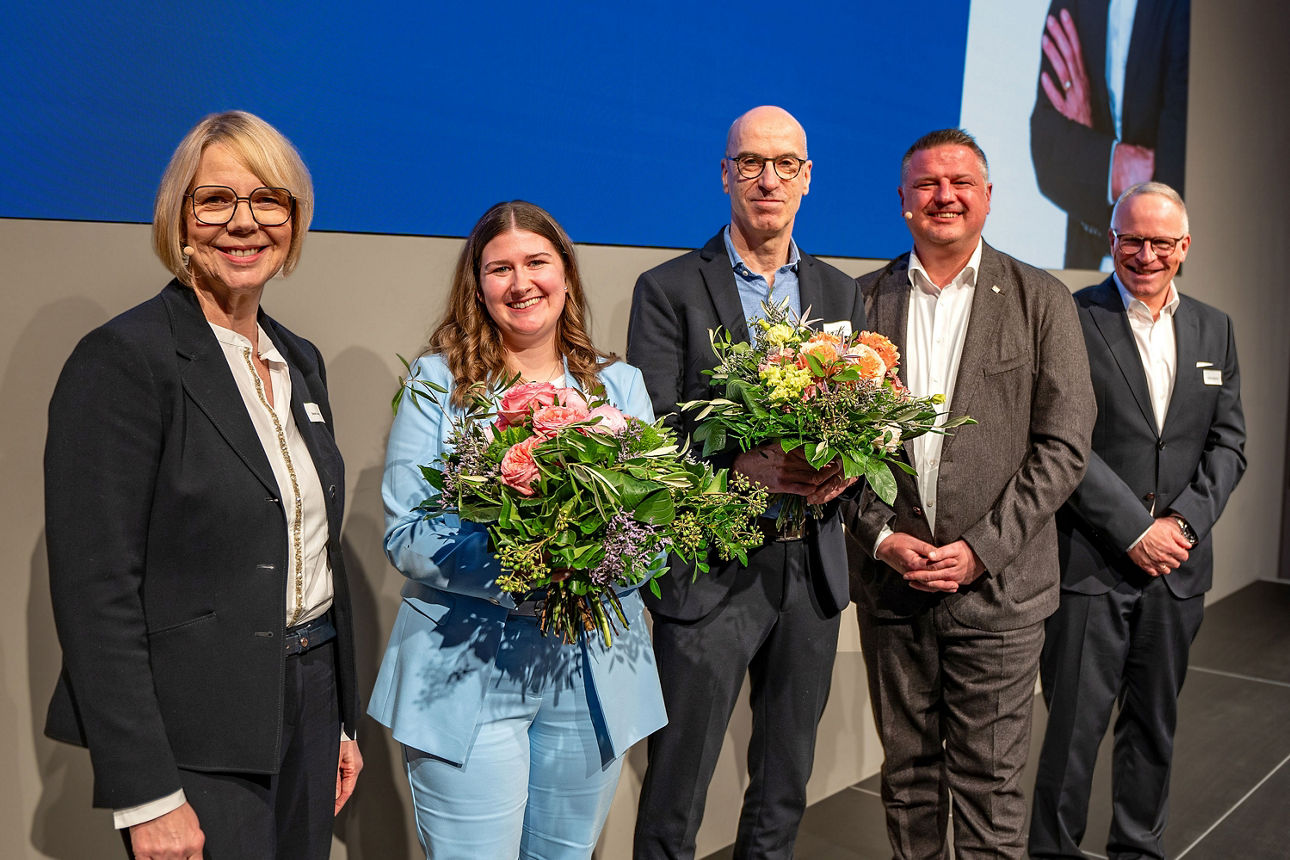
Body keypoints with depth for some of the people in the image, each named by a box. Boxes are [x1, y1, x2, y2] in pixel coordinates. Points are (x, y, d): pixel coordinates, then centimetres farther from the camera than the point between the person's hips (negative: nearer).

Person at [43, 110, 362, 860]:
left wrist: (343, 718, 15)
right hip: (194, 736, -7)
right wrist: (146, 797, -18)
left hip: (309, 701, 7)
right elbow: (95, 592, -17)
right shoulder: (122, 361, -13)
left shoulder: (301, 361, 10)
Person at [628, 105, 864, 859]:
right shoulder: (670, 290, -3)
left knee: (786, 784, 19)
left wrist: (845, 464, -11)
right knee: (675, 798, 6)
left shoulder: (840, 293, 11)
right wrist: (742, 464, -25)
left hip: (813, 566, 4)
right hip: (709, 571, -4)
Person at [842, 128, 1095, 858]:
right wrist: (882, 537, -8)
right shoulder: (864, 299, 5)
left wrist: (981, 549, -11)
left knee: (990, 783, 6)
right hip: (890, 578, 2)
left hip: (998, 583, -1)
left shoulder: (1041, 301, 1)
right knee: (908, 769, 14)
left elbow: (1064, 445, -4)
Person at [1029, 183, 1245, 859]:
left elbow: (1227, 442, 10)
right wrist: (1135, 529, -14)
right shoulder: (1071, 319, -6)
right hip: (1089, 563, -5)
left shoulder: (1214, 329, 12)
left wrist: (1186, 521, -6)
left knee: (1155, 723, 15)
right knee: (1074, 725, 1)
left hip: (1178, 562, 5)